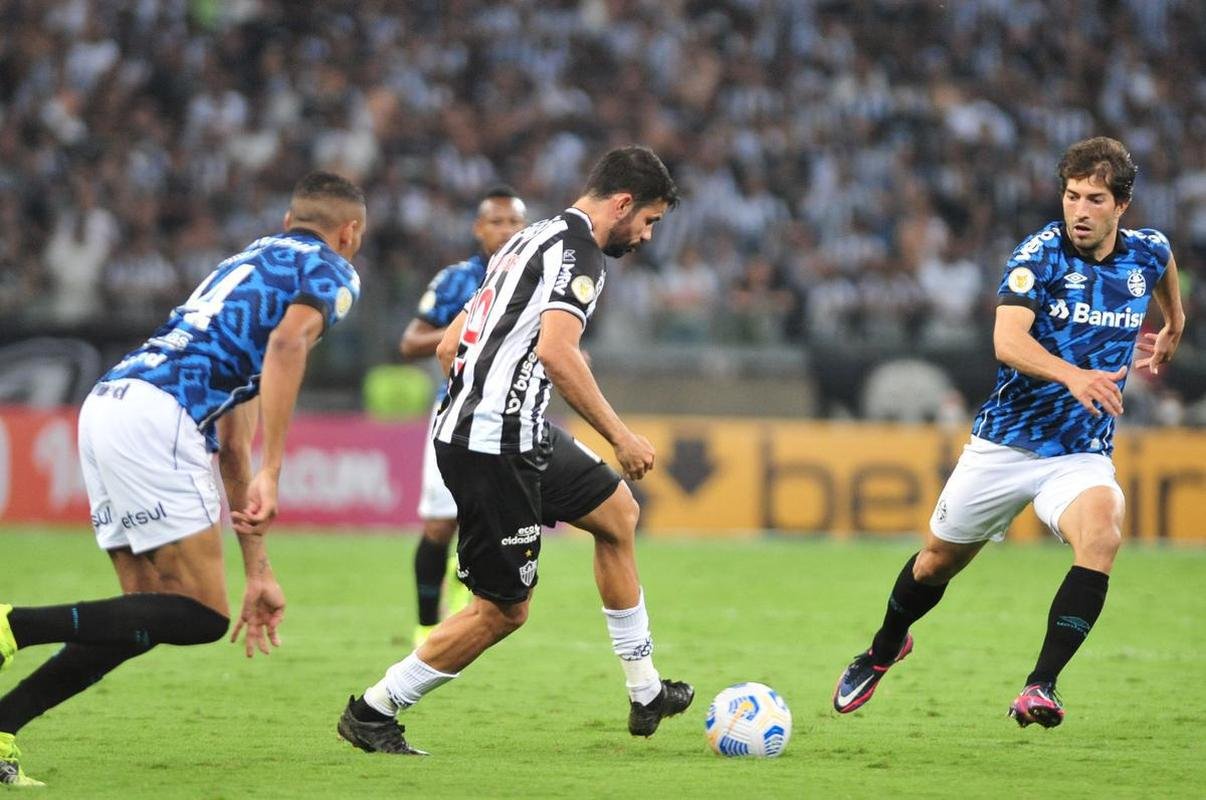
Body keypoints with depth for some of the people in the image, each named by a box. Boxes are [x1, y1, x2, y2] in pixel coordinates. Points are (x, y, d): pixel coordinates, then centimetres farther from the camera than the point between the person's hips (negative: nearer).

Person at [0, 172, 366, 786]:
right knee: (202, 615, -6)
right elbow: (288, 342, -14)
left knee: (150, 616, 12)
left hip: (107, 405, 9)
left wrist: (258, 572, 37)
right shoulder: (330, 271, 10)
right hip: (156, 414, -9)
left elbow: (232, 445, 36)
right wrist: (270, 475, -18)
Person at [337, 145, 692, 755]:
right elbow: (555, 352, -25)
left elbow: (449, 347, 22)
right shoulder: (579, 248, -10)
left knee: (617, 512, 22)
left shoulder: (533, 240, 21)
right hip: (496, 447, -11)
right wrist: (620, 437, -18)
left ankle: (646, 694, 26)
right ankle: (373, 711, 7)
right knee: (503, 609, -3)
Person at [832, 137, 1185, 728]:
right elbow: (1007, 340, -31)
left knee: (1101, 533, -31)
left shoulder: (1148, 253, -2)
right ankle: (883, 650, 45)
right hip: (1005, 443, -1)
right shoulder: (1041, 253, -16)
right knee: (938, 561, 13)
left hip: (1083, 454, 1)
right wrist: (1072, 375, -48)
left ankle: (1041, 686, -28)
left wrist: (1173, 325, 39)